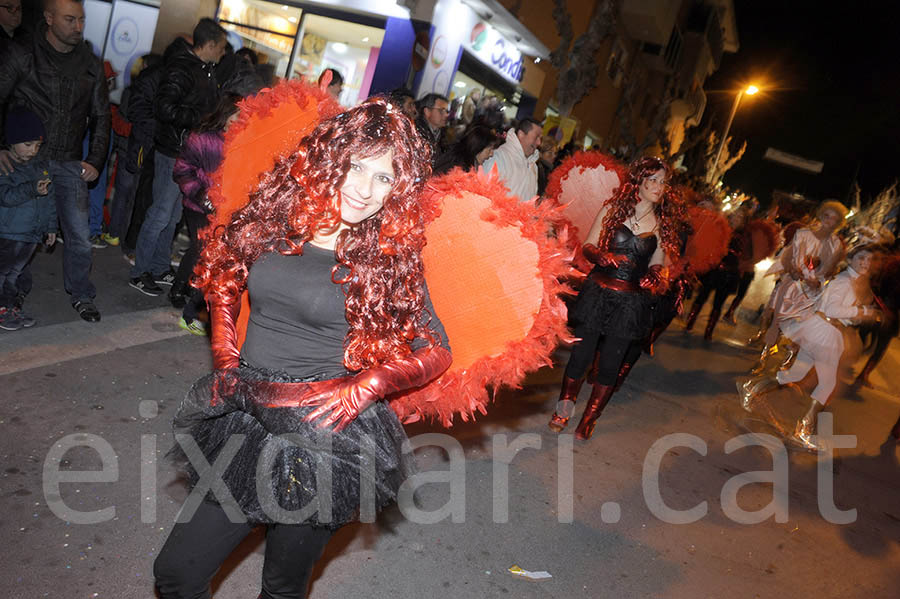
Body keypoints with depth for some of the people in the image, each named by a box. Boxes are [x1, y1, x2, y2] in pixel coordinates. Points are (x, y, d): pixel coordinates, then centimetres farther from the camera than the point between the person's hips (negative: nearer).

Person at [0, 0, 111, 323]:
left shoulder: (92, 66, 7)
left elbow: (101, 117, 13)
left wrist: (95, 160, 3)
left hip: (69, 163, 2)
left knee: (80, 235, 3)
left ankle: (81, 295, 21)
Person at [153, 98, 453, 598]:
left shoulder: (390, 260, -9)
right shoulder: (275, 217, 0)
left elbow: (437, 351, -3)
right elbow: (223, 280, 18)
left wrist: (369, 384, -15)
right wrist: (225, 351, 7)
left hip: (324, 440, -3)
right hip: (245, 420, 4)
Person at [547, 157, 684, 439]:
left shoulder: (664, 224, 5)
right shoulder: (613, 209, 2)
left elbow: (657, 264, 12)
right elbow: (588, 246, 3)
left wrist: (655, 278, -10)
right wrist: (601, 256, -18)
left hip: (631, 302, 1)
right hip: (597, 293, -1)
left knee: (611, 364, 4)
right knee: (581, 354, 1)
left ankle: (588, 420, 21)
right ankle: (563, 411, 22)